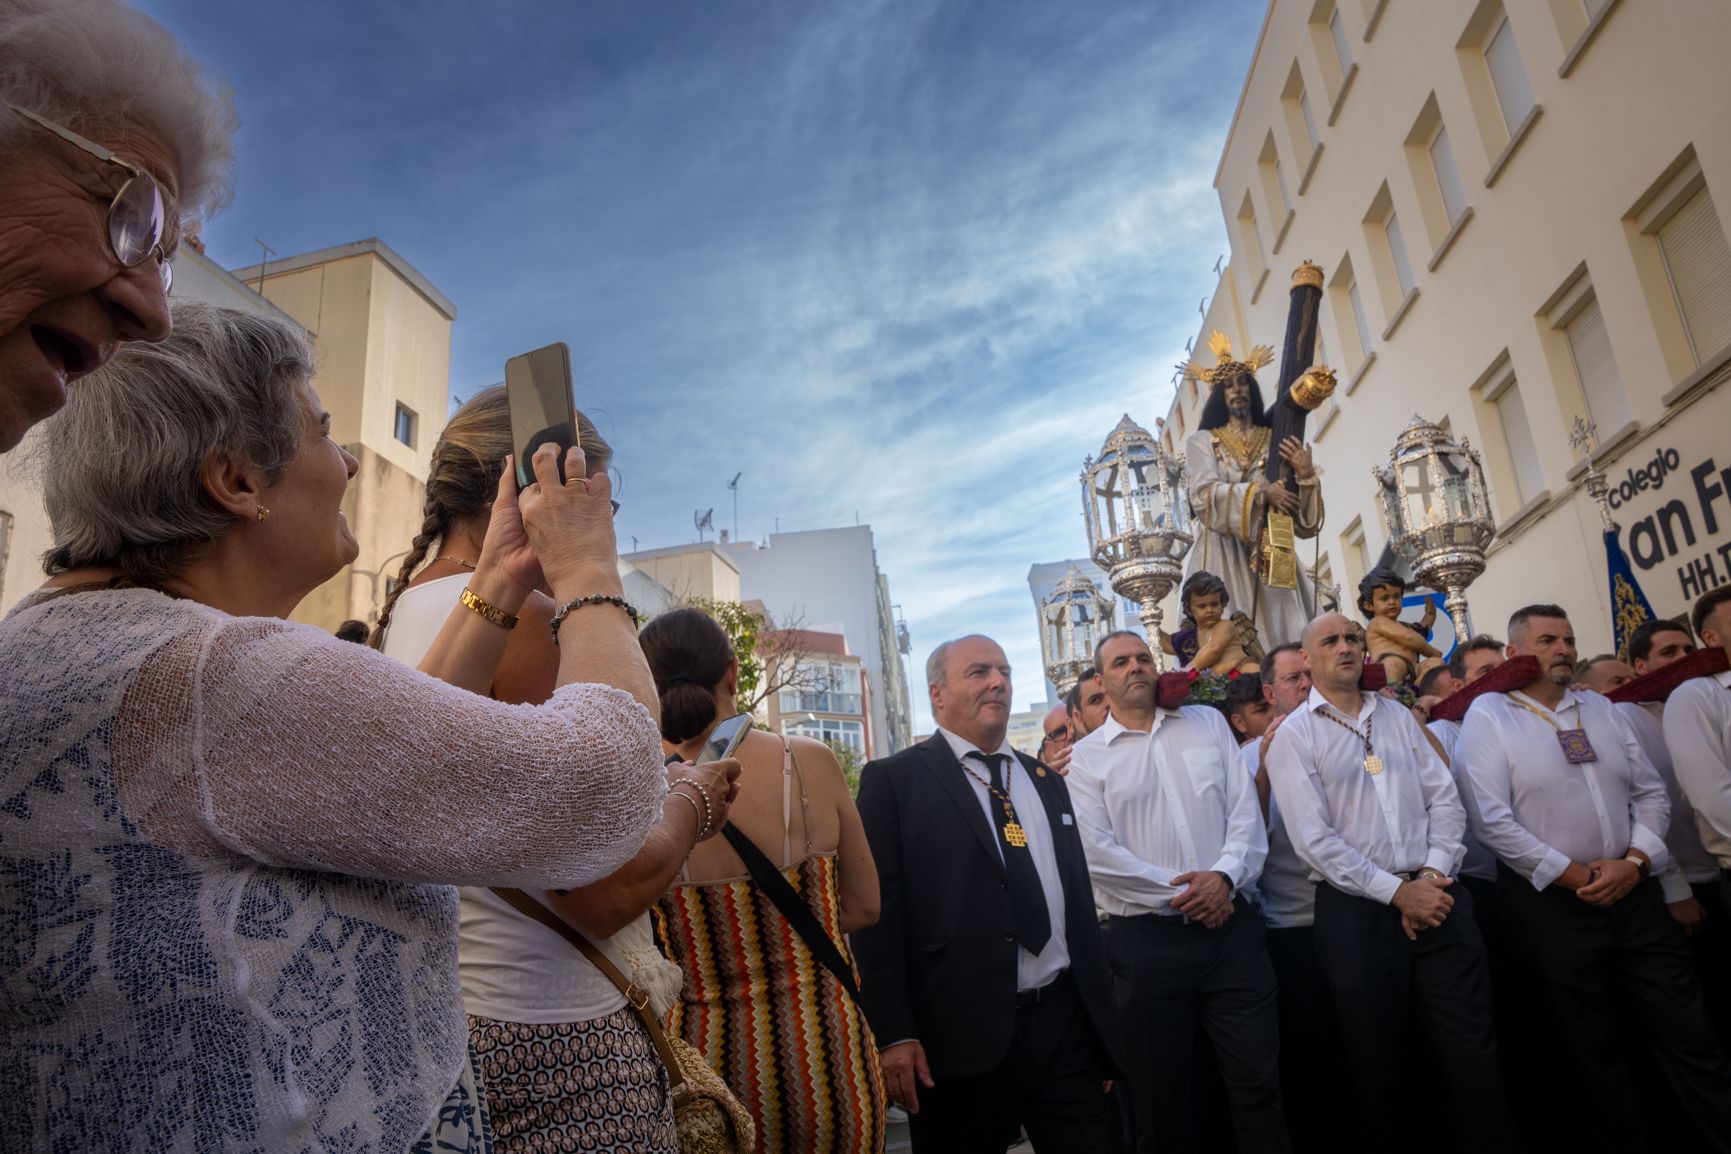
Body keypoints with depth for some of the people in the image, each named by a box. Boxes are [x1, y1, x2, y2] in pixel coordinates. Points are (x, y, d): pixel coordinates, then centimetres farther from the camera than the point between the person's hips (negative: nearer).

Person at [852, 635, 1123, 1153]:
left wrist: (1104, 1021, 17)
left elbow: (1079, 902, 17)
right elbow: (878, 910, -9)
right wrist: (893, 1033, -14)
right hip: (962, 1034, -5)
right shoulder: (894, 780, -4)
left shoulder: (1047, 782, 15)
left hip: (1067, 1024, 5)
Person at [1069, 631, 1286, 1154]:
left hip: (1231, 926, 2)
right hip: (1147, 939, -2)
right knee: (1160, 1095, 11)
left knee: (1258, 1080, 8)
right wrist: (1177, 890, -12)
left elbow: (1245, 807, 2)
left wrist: (1225, 875, -13)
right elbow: (1097, 853, -8)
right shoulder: (1086, 757, 0)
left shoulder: (1208, 722, 10)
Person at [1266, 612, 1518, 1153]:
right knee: (1378, 1064, 9)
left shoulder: (1397, 715, 12)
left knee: (1474, 1049, 6)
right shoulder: (1293, 735, -4)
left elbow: (1445, 799, 7)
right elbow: (1314, 840, -10)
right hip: (1357, 911, -3)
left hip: (1435, 899, 4)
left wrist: (1432, 874, -7)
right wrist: (1396, 892, -12)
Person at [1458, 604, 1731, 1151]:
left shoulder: (1599, 708, 10)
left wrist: (1635, 861, -8)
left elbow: (1651, 792, 9)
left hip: (1634, 893, 4)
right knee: (1591, 1045, 11)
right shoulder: (1488, 715, -7)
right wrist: (1575, 876, -12)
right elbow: (1491, 819, -14)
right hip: (1550, 902, -4)